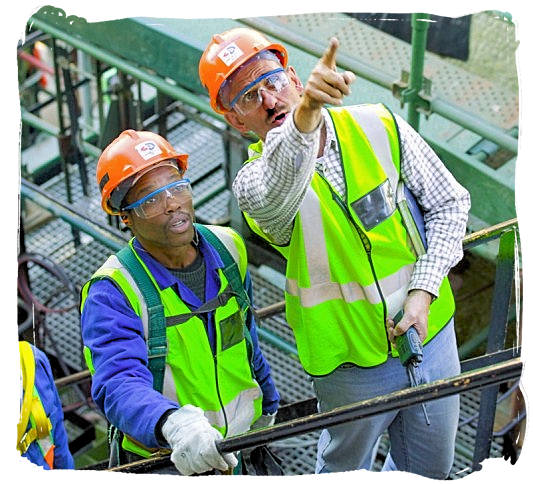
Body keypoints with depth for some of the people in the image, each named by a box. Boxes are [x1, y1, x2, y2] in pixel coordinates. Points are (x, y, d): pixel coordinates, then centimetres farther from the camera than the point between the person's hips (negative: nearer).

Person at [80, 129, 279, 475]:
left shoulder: (227, 248, 1)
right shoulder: (112, 294, -17)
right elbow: (120, 385, -32)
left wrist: (267, 405, 28)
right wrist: (176, 424, -51)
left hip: (242, 447, 4)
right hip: (162, 464, -4)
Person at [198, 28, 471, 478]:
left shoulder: (380, 127, -8)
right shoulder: (254, 182, -16)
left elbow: (448, 204, 0)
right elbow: (276, 191, -42)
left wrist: (423, 291, -12)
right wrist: (304, 114, -62)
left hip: (431, 334, 3)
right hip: (353, 361, -3)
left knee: (431, 468, 22)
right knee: (345, 469, 19)